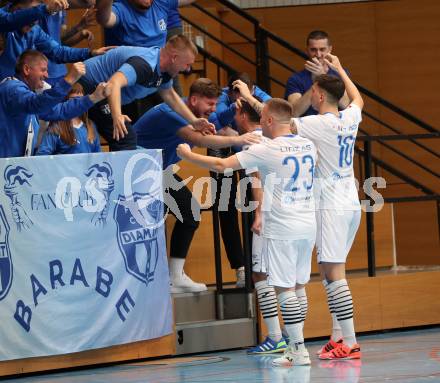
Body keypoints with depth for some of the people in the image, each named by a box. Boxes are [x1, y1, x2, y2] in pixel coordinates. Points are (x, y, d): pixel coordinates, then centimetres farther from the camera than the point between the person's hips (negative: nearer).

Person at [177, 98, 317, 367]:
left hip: (281, 228, -7)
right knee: (296, 287, 13)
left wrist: (187, 154, 3)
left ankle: (299, 351, -5)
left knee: (285, 288, -3)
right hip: (308, 224, 7)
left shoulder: (266, 150, -12)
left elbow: (221, 165, -11)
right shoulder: (308, 146, 8)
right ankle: (295, 346, 15)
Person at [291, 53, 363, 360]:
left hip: (331, 207, -8)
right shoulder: (350, 118, 7)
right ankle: (338, 336, 16)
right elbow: (358, 98, 31)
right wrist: (339, 69, 42)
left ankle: (350, 343, -13)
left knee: (334, 272, -9)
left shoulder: (320, 124, -15)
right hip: (351, 205, 8)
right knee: (330, 271, 15)